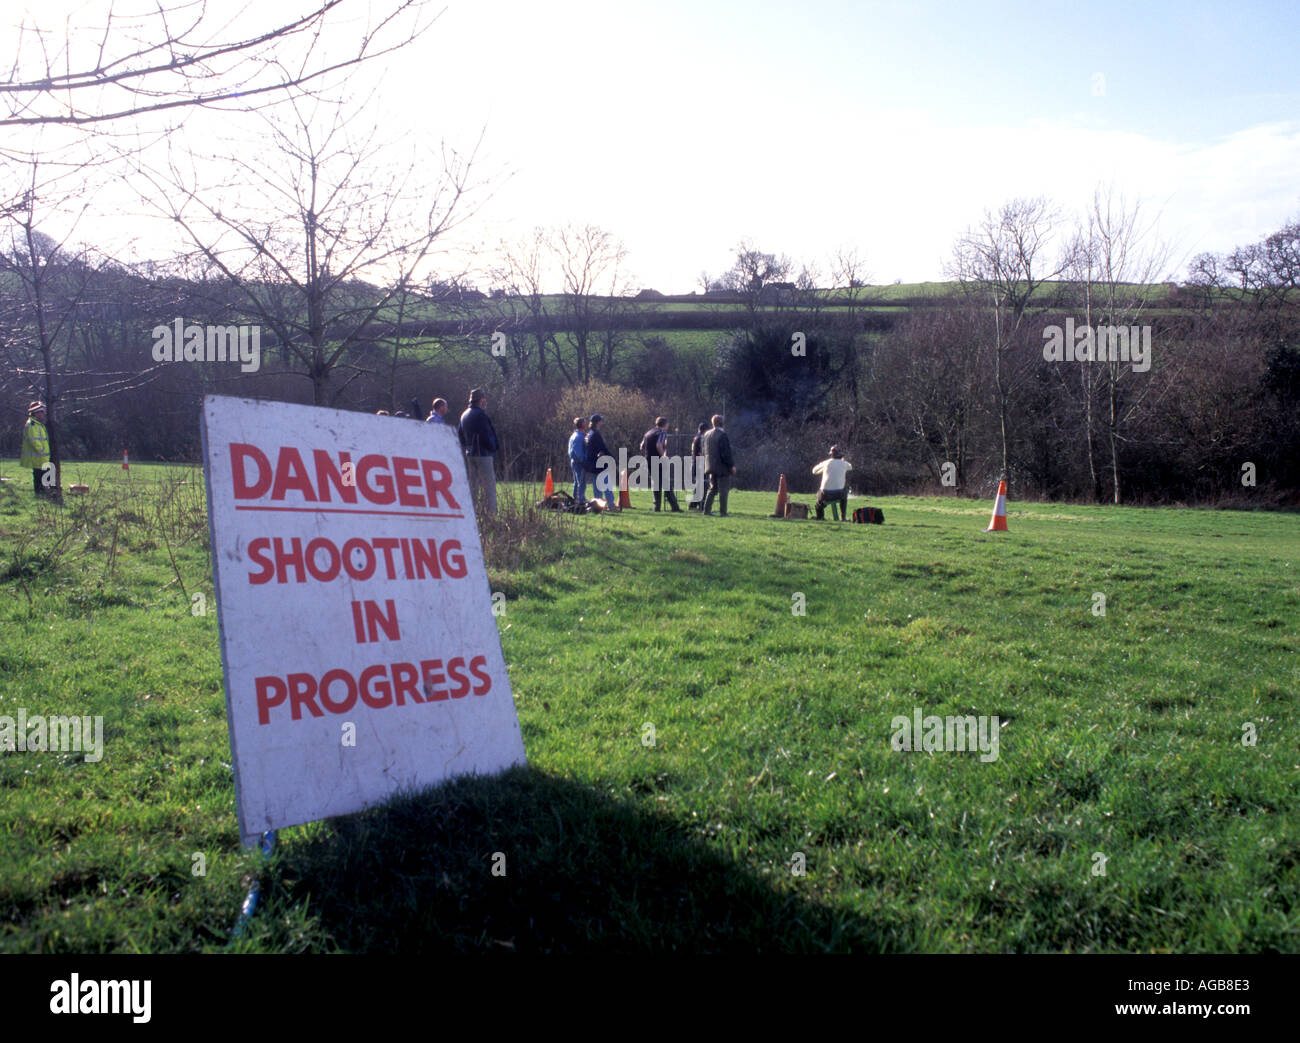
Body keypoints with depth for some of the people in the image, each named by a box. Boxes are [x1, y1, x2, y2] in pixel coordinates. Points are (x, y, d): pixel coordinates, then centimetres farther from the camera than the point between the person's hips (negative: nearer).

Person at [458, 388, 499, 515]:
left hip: (470, 454, 9)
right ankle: (491, 513, -10)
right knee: (489, 485, -6)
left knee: (473, 485, 14)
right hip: (483, 454, -9)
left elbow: (459, 435, 19)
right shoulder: (480, 414, -14)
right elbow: (487, 435, -18)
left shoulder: (464, 415, 14)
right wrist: (494, 447, -4)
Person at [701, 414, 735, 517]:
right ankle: (722, 512, -1)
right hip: (722, 467, -7)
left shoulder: (707, 435, 7)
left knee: (712, 488, 16)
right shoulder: (722, 435, -16)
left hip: (710, 466, 7)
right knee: (723, 490, -1)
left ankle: (706, 509, 13)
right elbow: (726, 453, -19)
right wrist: (732, 465, -11)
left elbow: (703, 449, 13)